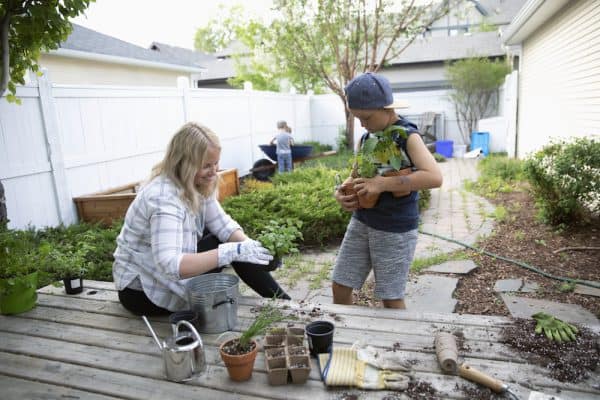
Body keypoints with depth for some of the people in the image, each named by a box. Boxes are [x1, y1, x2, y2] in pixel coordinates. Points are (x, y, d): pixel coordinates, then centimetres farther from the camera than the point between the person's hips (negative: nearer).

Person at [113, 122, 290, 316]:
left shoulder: (196, 185, -7)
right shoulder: (163, 198, -32)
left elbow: (223, 225, -3)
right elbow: (170, 265, -43)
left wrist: (248, 244, -22)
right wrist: (230, 252, -46)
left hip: (170, 275, 8)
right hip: (142, 290, -7)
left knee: (237, 245, -4)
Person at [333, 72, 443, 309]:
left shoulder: (407, 136, -14)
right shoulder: (366, 138, 6)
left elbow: (434, 177, -28)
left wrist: (382, 183, -30)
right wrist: (342, 191, -7)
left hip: (395, 230, -6)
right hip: (361, 222, 7)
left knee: (391, 298, 6)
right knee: (340, 287, 11)